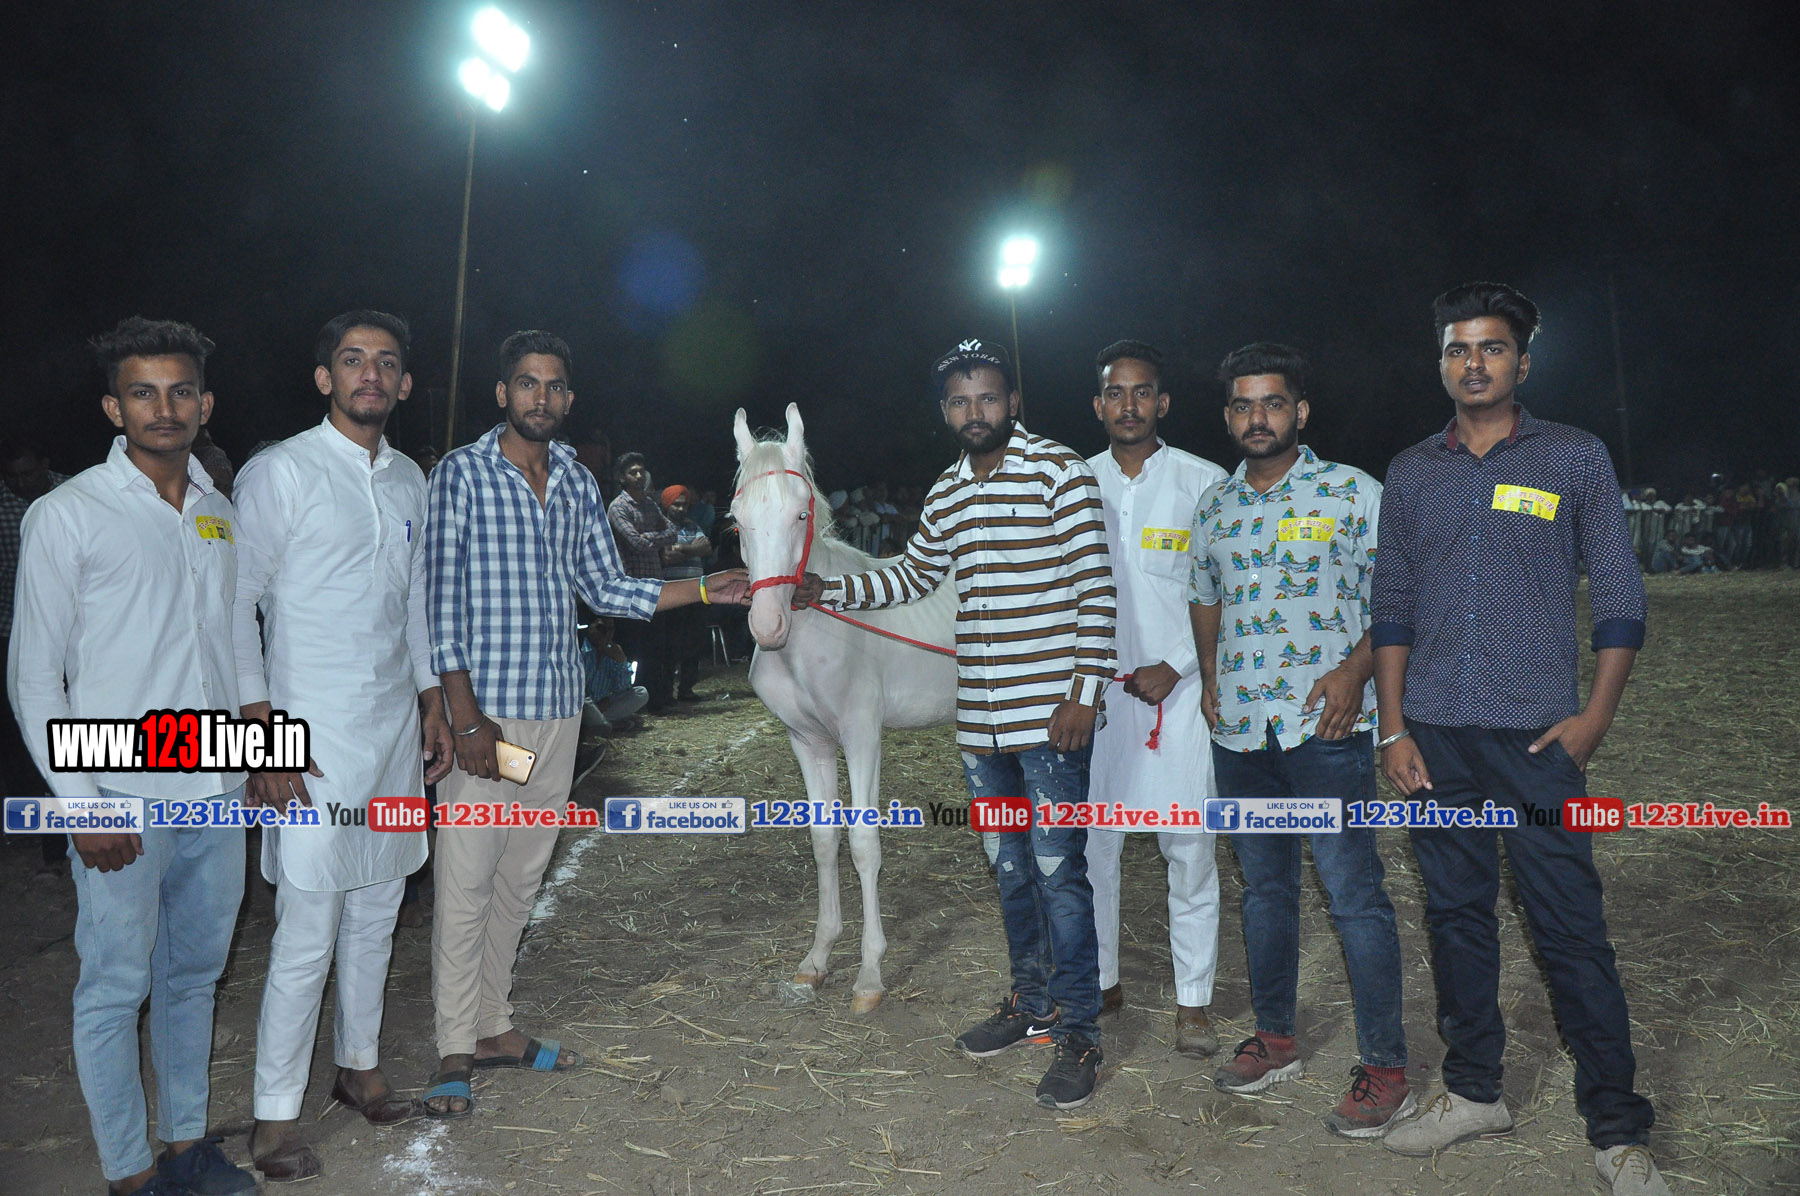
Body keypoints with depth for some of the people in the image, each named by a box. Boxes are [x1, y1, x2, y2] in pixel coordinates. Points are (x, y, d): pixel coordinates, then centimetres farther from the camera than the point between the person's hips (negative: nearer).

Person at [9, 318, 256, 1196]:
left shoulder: (222, 513, 9)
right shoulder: (67, 516, -6)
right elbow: (33, 676, -6)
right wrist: (81, 804, -11)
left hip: (216, 794, 5)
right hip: (124, 802, -5)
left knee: (194, 975, 16)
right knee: (115, 988, 5)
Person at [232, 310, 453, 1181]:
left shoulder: (408, 479, 12)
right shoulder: (280, 472, -7)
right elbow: (236, 603, -9)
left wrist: (432, 702, 17)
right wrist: (263, 734, -14)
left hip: (397, 725, 6)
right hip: (314, 736, -6)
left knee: (377, 910, 14)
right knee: (308, 931, -4)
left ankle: (359, 1067, 31)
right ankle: (276, 1116, 12)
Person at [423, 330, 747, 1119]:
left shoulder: (579, 484, 12)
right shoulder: (462, 473, -5)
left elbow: (609, 590, 15)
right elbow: (440, 598, -9)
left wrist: (703, 590, 4)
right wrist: (466, 716, -14)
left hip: (557, 708, 6)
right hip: (485, 707, -5)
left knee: (521, 879, 14)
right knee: (466, 884, -1)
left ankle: (493, 1026, 28)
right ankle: (455, 1052, 13)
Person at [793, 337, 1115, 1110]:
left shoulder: (1059, 471, -7)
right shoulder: (947, 495, 13)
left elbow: (1095, 587, -11)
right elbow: (912, 577, 27)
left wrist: (1086, 690, -16)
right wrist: (830, 591, 19)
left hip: (1049, 716, -6)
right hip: (979, 722, 7)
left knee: (1058, 872, -2)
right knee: (1008, 869, 17)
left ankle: (1078, 1032, 13)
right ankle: (1032, 1003, 34)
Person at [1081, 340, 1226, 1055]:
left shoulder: (1204, 483, 1)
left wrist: (1176, 666, -10)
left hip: (1177, 689, -2)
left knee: (1189, 847, 1)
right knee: (1089, 842, 8)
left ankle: (1193, 1001, 16)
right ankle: (1101, 982, 26)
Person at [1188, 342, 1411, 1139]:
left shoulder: (1352, 493, -1)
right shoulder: (1214, 507, 13)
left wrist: (1356, 668, -15)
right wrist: (1209, 679, 12)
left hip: (1325, 726, -5)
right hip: (1238, 730, 5)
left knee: (1354, 895, -3)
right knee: (1264, 887, 15)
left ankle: (1385, 1069, 10)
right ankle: (1274, 1037, 29)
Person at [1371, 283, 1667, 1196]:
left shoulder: (1575, 458, 3)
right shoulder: (1411, 473, 10)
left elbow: (1619, 598, 3)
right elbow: (1392, 609, 11)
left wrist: (1594, 717, -6)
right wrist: (1395, 728, 4)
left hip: (1535, 735, -3)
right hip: (1434, 737, 3)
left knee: (1570, 929, -2)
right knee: (1456, 915, 11)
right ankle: (1473, 1091, 25)